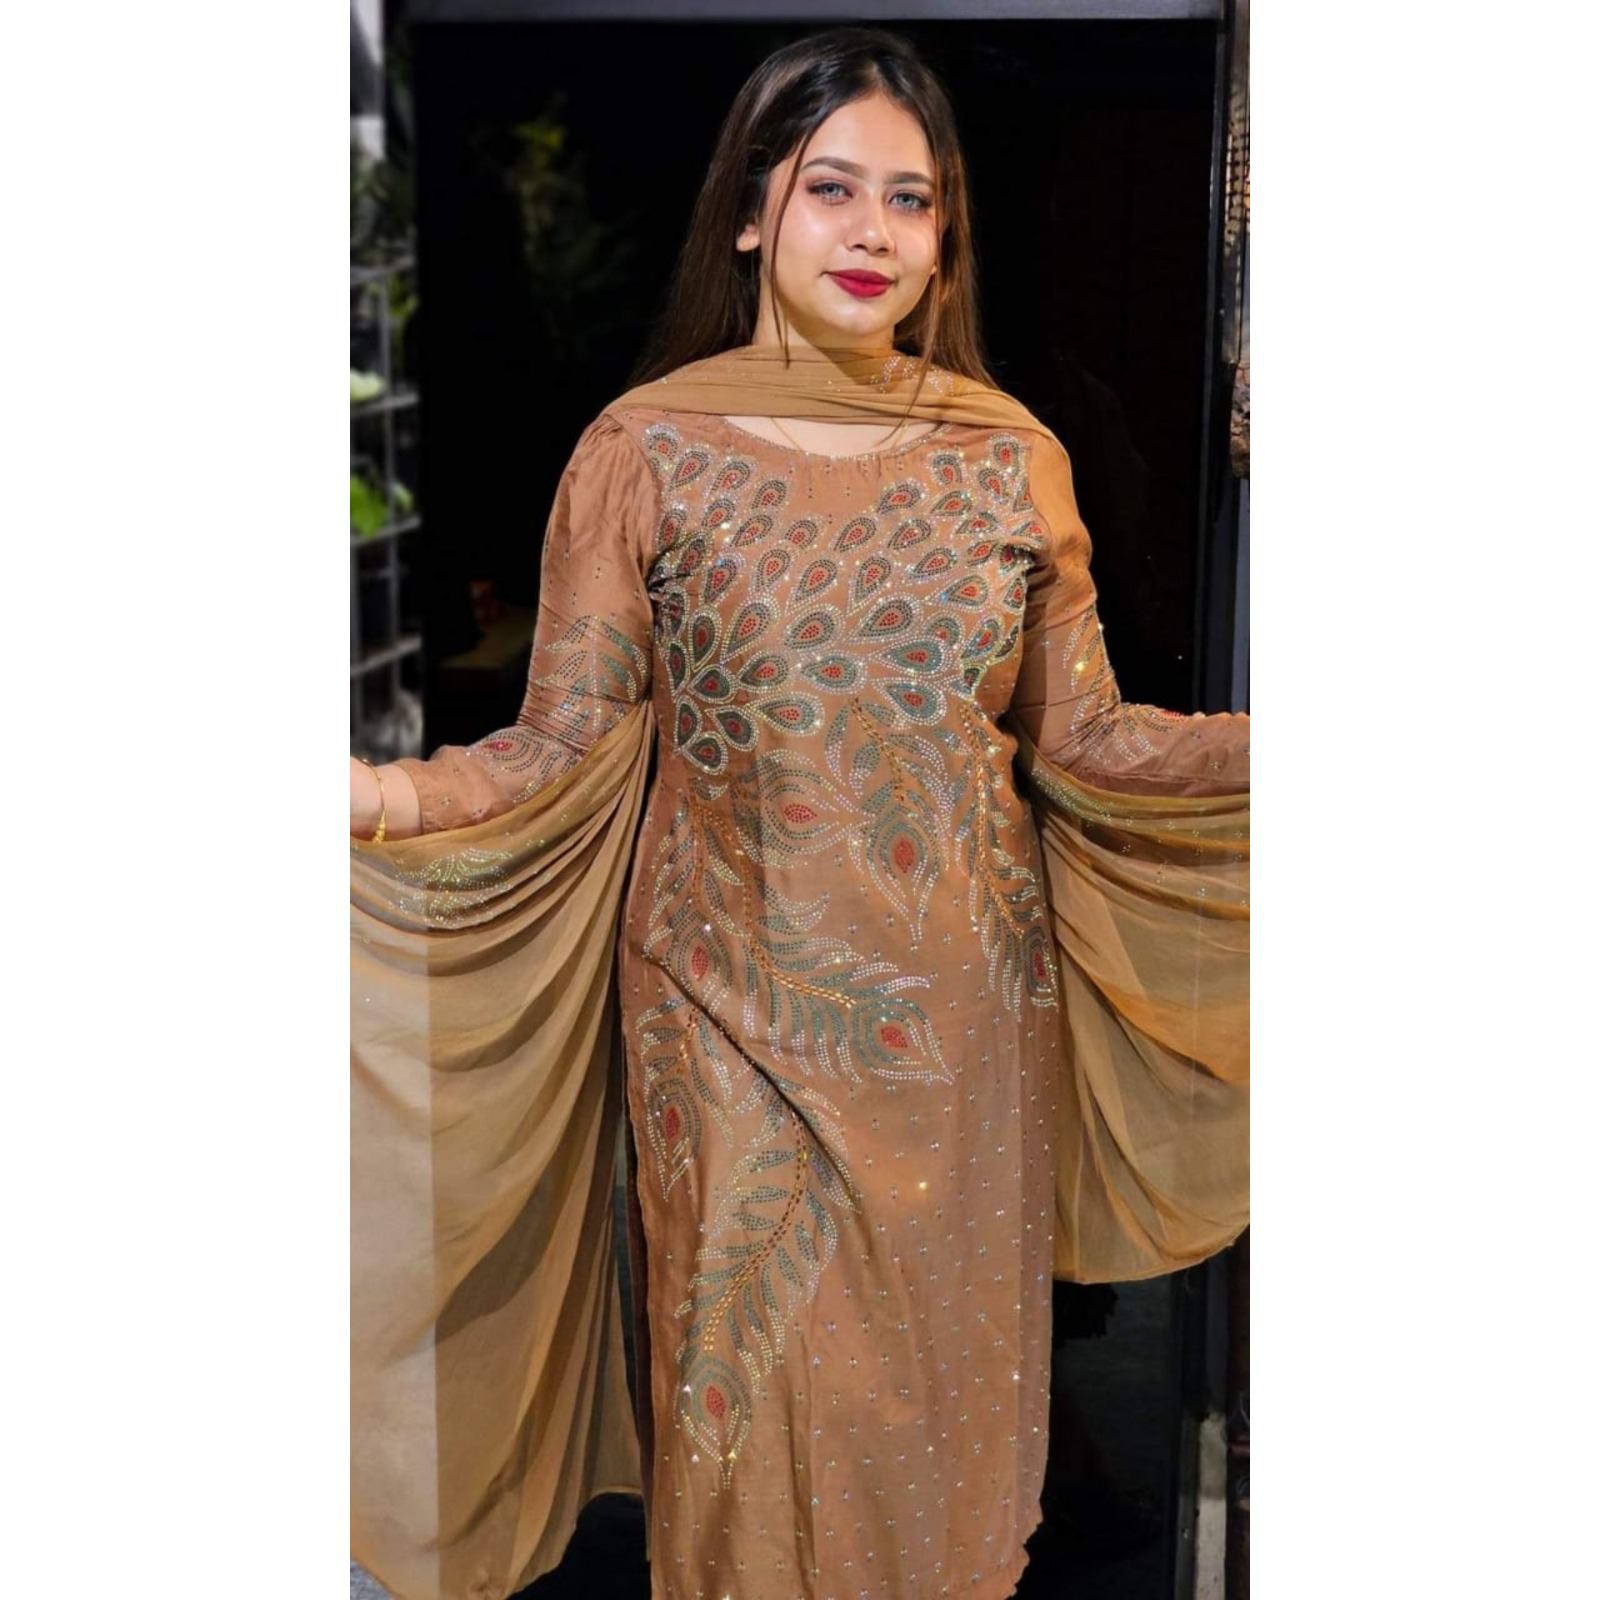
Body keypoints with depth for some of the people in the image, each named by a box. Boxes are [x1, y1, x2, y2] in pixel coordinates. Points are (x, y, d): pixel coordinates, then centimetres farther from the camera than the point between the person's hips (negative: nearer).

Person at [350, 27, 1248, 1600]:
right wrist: (375, 796, -25)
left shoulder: (1012, 455, 2)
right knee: (756, 1397, 9)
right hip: (743, 1016, -2)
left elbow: (1083, 743, 4)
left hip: (967, 1019, 2)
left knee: (952, 1382, 15)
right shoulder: (647, 451, -5)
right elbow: (568, 753, -8)